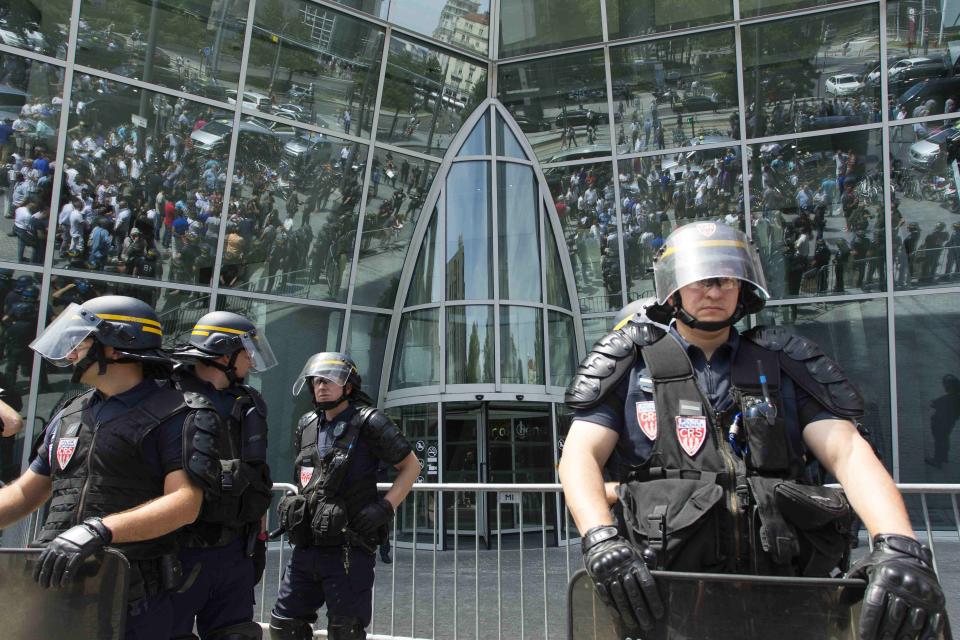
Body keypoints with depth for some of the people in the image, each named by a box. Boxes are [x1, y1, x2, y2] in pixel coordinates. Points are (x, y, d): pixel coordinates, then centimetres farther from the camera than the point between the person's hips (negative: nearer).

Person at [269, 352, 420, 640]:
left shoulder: (368, 423, -9)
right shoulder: (307, 425, 11)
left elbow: (411, 466, -4)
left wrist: (384, 507, -14)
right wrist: (292, 508, 13)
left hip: (347, 550, -6)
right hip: (305, 547, 7)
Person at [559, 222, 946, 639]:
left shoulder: (780, 366, 17)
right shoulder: (633, 366, 12)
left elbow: (849, 453, 7)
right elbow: (580, 455, 2)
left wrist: (899, 544, -12)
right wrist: (601, 539, -18)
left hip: (782, 577, 3)